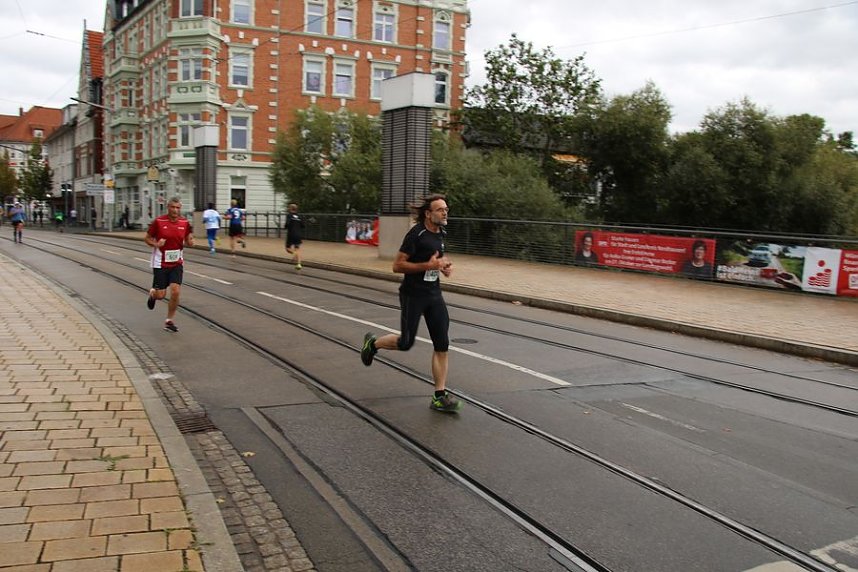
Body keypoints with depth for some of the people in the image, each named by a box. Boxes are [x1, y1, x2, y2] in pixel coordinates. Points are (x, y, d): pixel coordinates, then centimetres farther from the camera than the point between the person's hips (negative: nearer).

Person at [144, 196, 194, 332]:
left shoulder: (185, 223, -1)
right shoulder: (158, 221, -10)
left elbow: (188, 242, 11)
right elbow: (147, 238, 1)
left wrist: (190, 242, -13)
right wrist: (156, 244, -19)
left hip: (177, 263, 2)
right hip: (160, 263, -2)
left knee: (175, 292, -8)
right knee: (161, 295, 0)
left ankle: (169, 321, 9)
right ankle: (152, 293, 40)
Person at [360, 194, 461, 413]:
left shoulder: (441, 233, 7)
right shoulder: (416, 234, -16)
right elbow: (397, 265, -17)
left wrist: (445, 266, 6)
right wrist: (428, 265, -23)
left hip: (434, 294, 7)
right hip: (412, 294, -7)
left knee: (442, 345, -1)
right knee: (406, 343, 3)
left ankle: (440, 396, 5)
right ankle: (372, 343, 34)